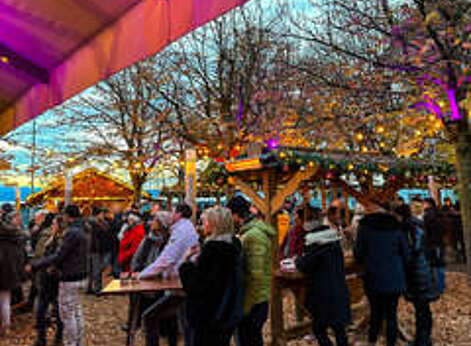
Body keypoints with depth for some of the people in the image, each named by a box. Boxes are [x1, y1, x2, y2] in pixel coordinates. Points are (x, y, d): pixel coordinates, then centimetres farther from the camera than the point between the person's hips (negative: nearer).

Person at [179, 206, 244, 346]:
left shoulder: (212, 247, -21)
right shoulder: (234, 244, 5)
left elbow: (196, 285, -20)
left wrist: (188, 263, -8)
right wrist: (198, 260, 11)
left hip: (209, 315, -8)